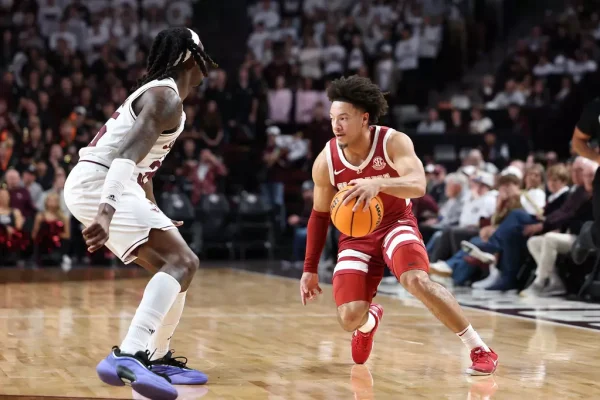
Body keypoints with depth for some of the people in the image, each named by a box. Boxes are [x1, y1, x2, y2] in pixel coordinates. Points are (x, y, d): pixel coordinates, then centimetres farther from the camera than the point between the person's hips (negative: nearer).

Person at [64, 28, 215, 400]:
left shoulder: (160, 94, 22)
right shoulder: (166, 98, -11)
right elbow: (127, 155, -27)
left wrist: (154, 215, 44)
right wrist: (106, 211, -40)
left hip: (106, 186, 11)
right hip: (99, 183, -11)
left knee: (174, 265, 17)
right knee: (183, 262, -22)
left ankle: (158, 358, 26)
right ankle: (128, 355, -37)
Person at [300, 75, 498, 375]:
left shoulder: (393, 142, -22)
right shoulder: (325, 162, -14)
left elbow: (418, 185, -39)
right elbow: (320, 215, 1)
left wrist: (378, 184, -59)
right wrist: (310, 269, 4)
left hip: (396, 224, -2)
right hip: (356, 235, 2)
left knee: (417, 280, -32)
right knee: (349, 318, -13)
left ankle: (479, 349, -17)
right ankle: (370, 321, 31)